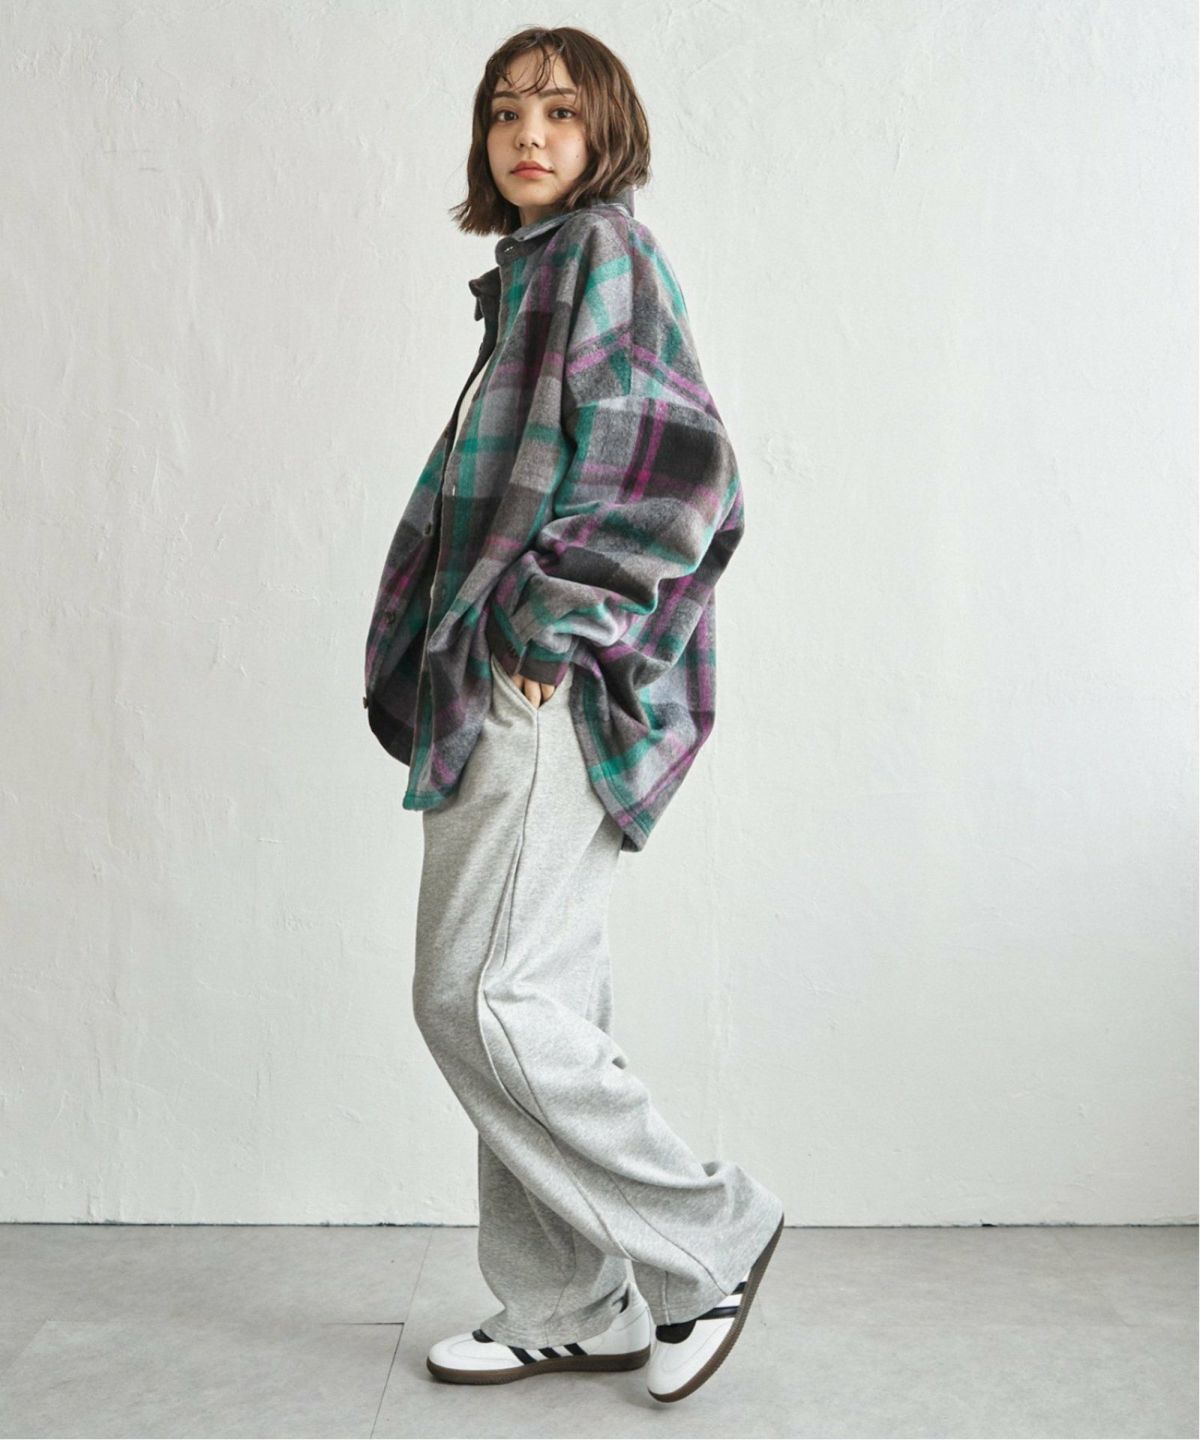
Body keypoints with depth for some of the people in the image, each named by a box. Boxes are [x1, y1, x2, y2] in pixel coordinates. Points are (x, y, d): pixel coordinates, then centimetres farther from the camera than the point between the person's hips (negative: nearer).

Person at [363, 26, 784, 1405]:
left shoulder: (604, 251, -4)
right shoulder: (539, 272, 23)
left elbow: (676, 465, -17)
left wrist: (551, 624, -17)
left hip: (551, 687, -10)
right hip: (513, 686, 10)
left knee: (478, 996, -10)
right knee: (533, 1003, 10)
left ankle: (704, 1238, 6)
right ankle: (568, 1309, 20)